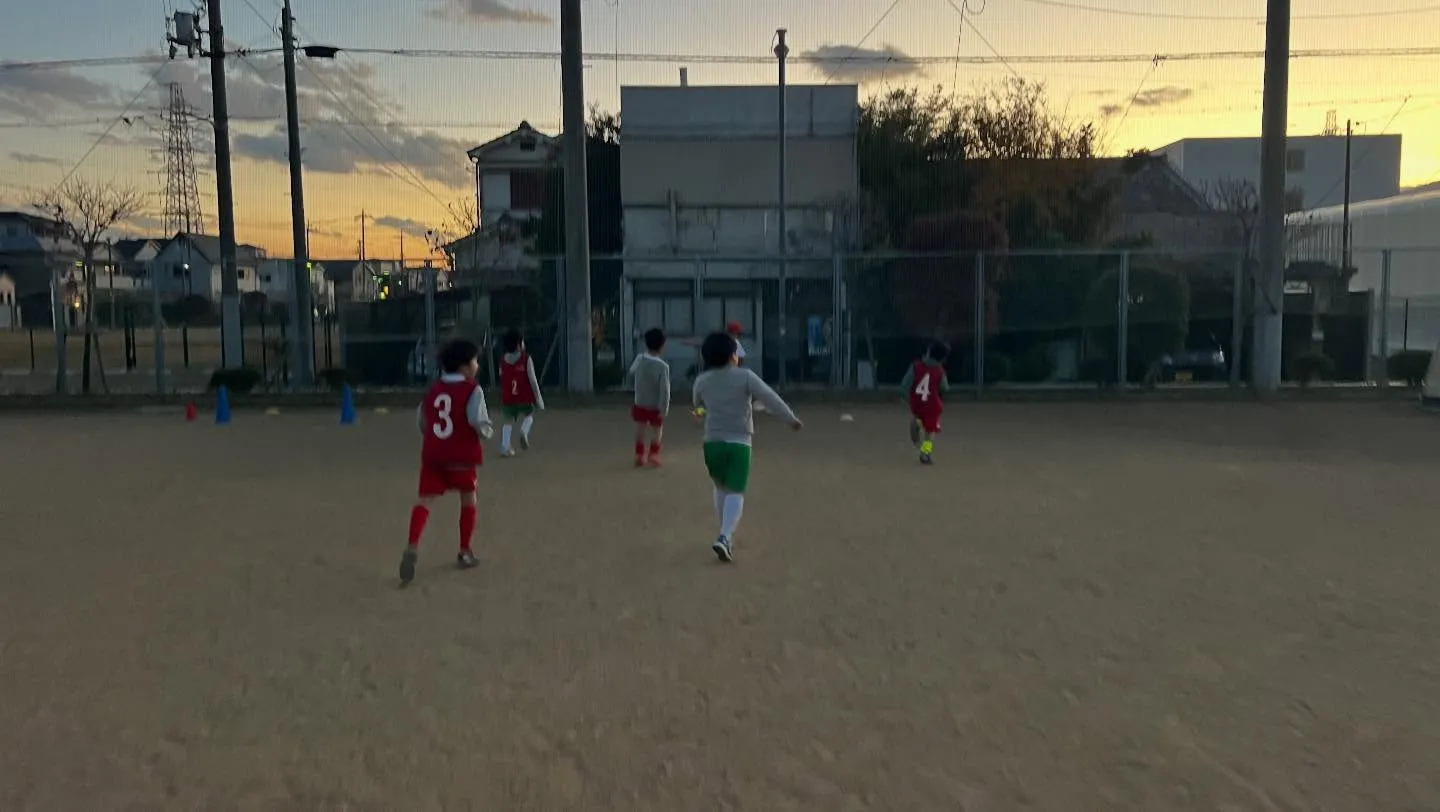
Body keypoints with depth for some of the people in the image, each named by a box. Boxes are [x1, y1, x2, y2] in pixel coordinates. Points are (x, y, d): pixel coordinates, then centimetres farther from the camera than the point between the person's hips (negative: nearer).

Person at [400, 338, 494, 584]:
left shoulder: (434, 389, 12)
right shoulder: (472, 390, -7)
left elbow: (420, 420, 17)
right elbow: (479, 423, -17)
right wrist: (488, 431, 5)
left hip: (432, 455, 4)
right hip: (462, 456, -4)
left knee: (424, 500, -4)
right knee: (468, 500, 16)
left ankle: (413, 547, -27)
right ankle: (464, 552, 23)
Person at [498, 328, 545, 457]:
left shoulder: (503, 360, 5)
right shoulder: (526, 359, -7)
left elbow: (502, 381, 13)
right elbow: (533, 381, -9)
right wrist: (539, 399, -5)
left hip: (507, 398, 3)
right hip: (525, 397, -3)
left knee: (508, 422, 13)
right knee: (529, 416, 21)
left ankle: (504, 447, -2)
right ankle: (524, 432, -10)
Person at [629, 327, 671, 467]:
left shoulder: (639, 359, -9)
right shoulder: (663, 366, -22)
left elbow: (632, 372, 13)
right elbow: (664, 390, -22)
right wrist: (664, 409, -17)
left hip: (640, 404, 4)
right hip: (655, 406, -4)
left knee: (640, 430, 16)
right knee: (656, 432, 13)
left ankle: (639, 456, 23)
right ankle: (653, 456, 15)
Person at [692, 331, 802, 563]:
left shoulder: (702, 380, 5)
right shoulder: (745, 376, -6)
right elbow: (770, 398, -12)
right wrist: (791, 418, -5)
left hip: (712, 442, 3)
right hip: (738, 442, -3)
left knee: (721, 488, 21)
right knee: (735, 492, -3)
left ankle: (726, 535, 22)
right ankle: (724, 537, -21)